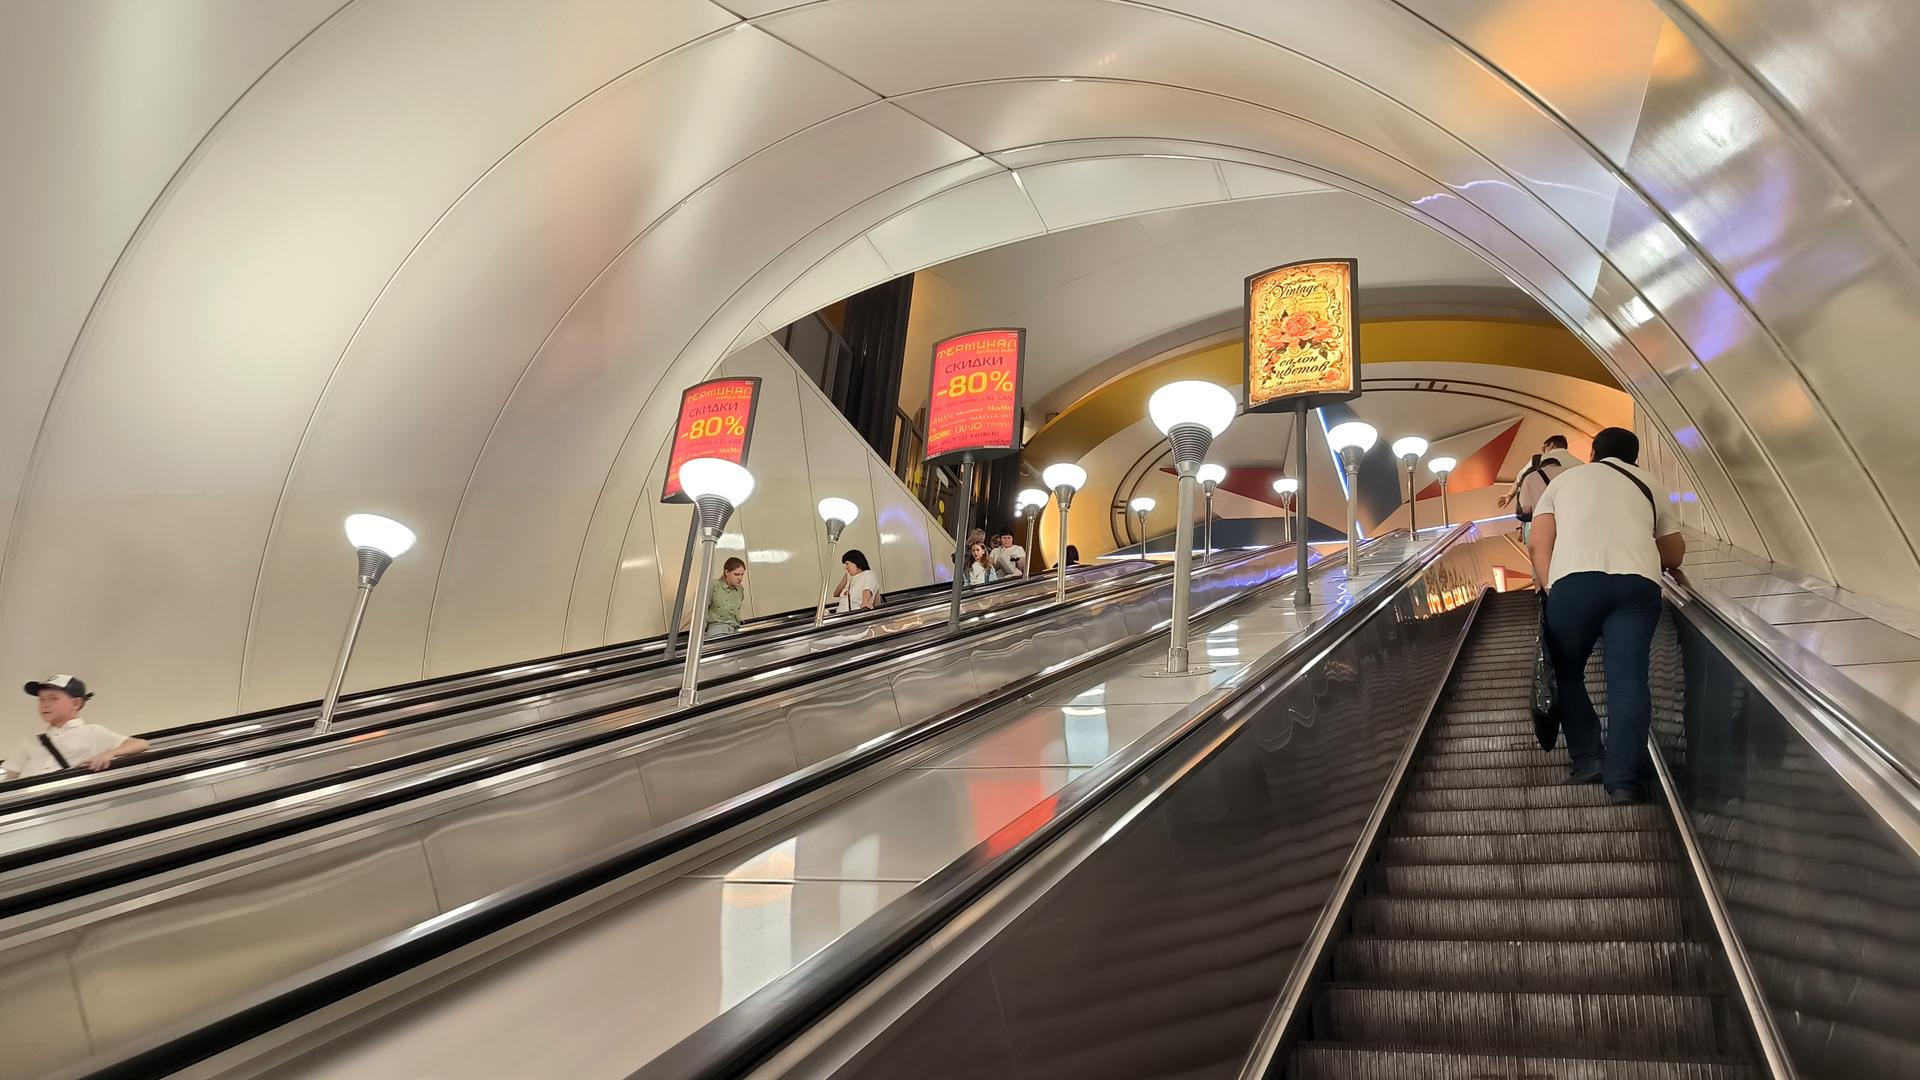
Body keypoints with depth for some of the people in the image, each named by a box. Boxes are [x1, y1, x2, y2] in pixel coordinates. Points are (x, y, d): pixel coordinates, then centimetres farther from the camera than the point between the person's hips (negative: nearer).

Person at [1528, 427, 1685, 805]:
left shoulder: (1563, 480, 27)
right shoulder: (1648, 484, 31)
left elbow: (1540, 546, 13)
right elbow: (1675, 555, 34)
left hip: (1574, 580, -1)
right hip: (1638, 583, 1)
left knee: (1567, 674, 14)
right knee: (1628, 679, -1)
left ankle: (1587, 761, 6)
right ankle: (1624, 780, -9)